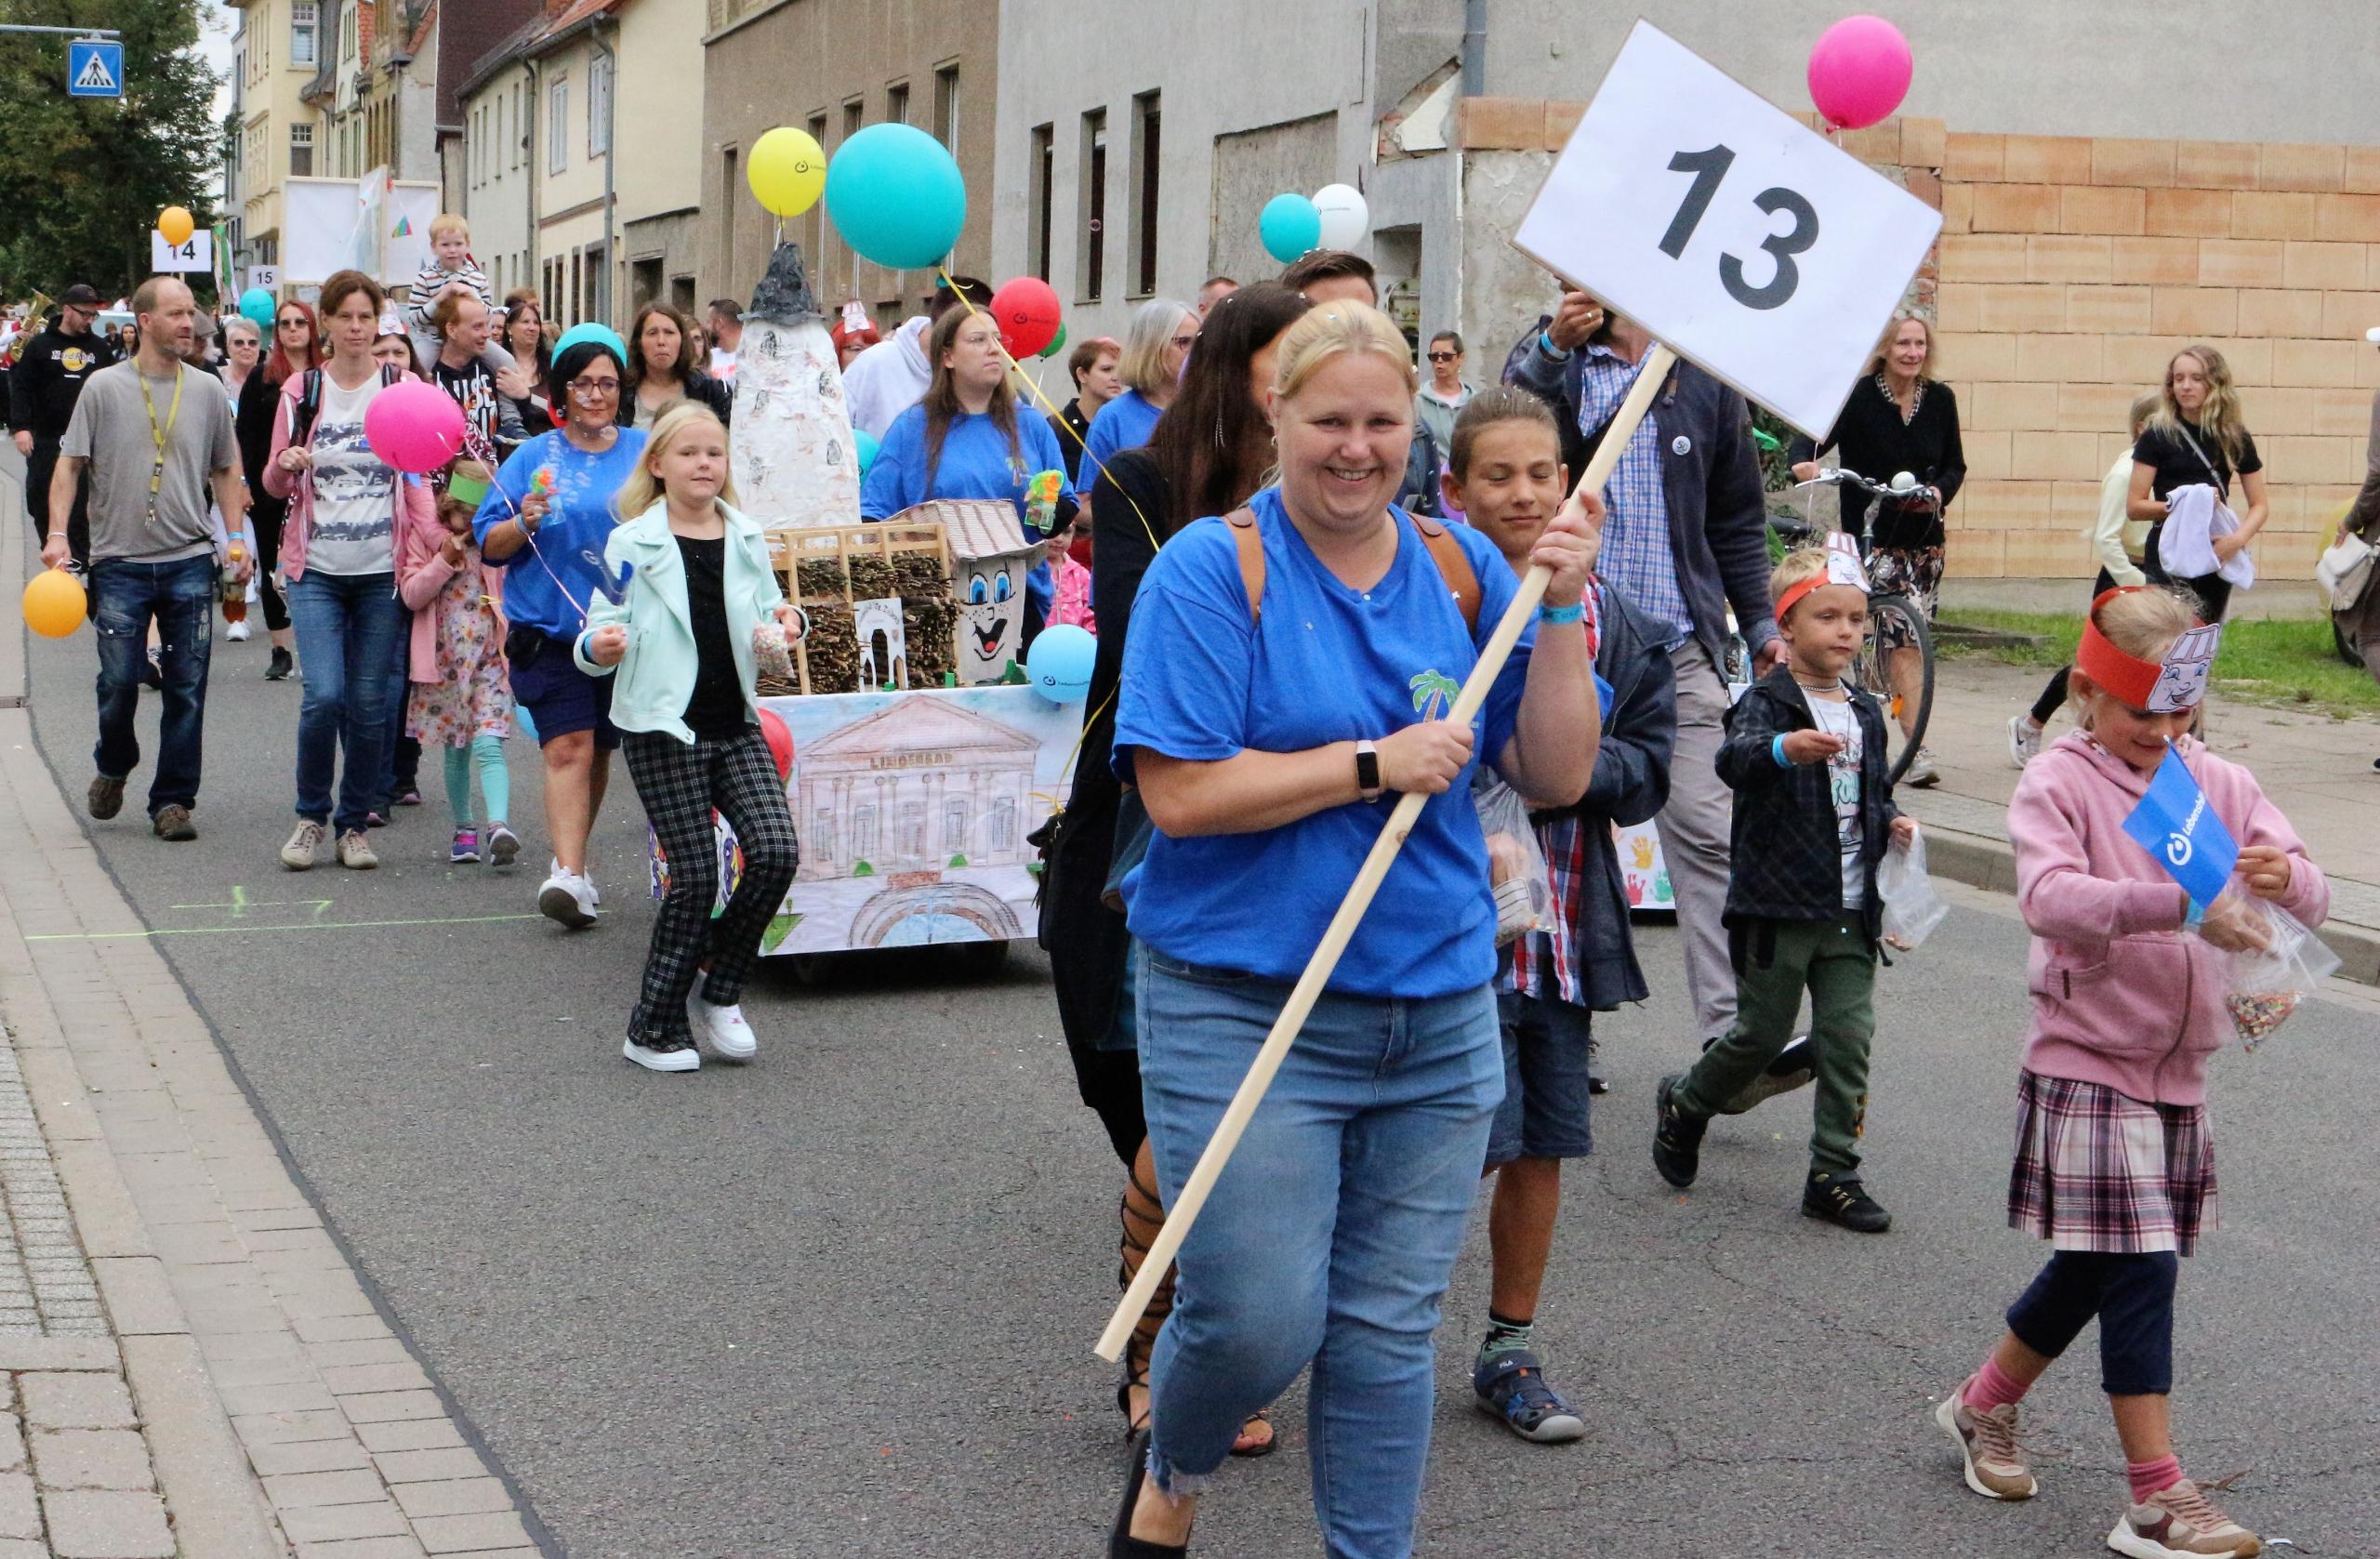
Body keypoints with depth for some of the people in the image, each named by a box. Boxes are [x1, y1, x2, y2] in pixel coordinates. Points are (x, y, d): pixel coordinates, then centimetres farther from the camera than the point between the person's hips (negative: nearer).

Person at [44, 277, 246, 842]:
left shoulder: (207, 390, 7)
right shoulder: (104, 387, 1)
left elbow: (226, 471, 15)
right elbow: (69, 463, 3)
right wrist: (57, 532, -9)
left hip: (190, 562, 2)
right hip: (120, 562, -2)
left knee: (186, 688, 0)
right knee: (119, 681, -1)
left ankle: (173, 800, 10)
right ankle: (113, 766, 28)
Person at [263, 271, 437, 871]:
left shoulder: (402, 390, 4)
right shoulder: (302, 390, 6)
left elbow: (418, 481, 4)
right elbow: (275, 484, 12)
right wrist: (286, 466, -12)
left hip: (383, 571, 0)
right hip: (317, 569, 0)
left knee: (370, 703, 2)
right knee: (324, 696, -12)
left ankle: (354, 823, 17)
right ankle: (311, 816, 9)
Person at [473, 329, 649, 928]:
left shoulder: (646, 451, 7)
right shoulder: (534, 458, 3)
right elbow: (489, 543, 1)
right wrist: (525, 523, -17)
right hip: (551, 627, -2)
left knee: (598, 749, 12)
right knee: (567, 748, -14)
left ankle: (572, 857, 28)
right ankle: (570, 873, -19)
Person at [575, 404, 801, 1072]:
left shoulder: (748, 540, 10)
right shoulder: (633, 543, -3)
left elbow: (765, 616, 20)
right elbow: (603, 630, -6)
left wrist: (779, 624, -4)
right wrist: (598, 648, -29)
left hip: (736, 726, 5)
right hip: (663, 729, -4)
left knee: (776, 853, -10)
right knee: (695, 876, -7)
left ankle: (717, 992, 11)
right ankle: (653, 1029, 9)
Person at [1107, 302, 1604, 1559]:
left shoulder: (1463, 567, 6)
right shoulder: (1212, 568, -8)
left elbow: (1557, 776, 4)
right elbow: (1181, 793, -16)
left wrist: (1559, 609, -8)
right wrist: (1375, 764, -16)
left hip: (1438, 1015, 4)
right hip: (1243, 1014, -4)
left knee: (1386, 1332, 9)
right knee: (1260, 1322, -6)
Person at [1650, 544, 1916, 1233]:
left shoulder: (1865, 713, 12)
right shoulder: (1767, 702, -9)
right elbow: (1733, 758, -31)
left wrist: (1892, 823, 3)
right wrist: (1785, 748, -53)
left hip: (1851, 909, 5)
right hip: (1778, 903, -5)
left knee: (1848, 1038, 0)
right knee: (1762, 1033, 3)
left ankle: (1834, 1175, 8)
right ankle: (1683, 1104, 31)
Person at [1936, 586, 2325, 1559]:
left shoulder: (2219, 784, 6)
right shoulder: (2058, 780, -9)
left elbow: (2313, 899, 1)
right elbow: (2049, 897, -27)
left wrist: (2284, 876, -24)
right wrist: (2182, 905, -39)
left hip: (2178, 1067, 6)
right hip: (2087, 1062, -6)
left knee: (2095, 1264, 15)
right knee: (2139, 1266, -10)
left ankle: (1983, 1408, 36)